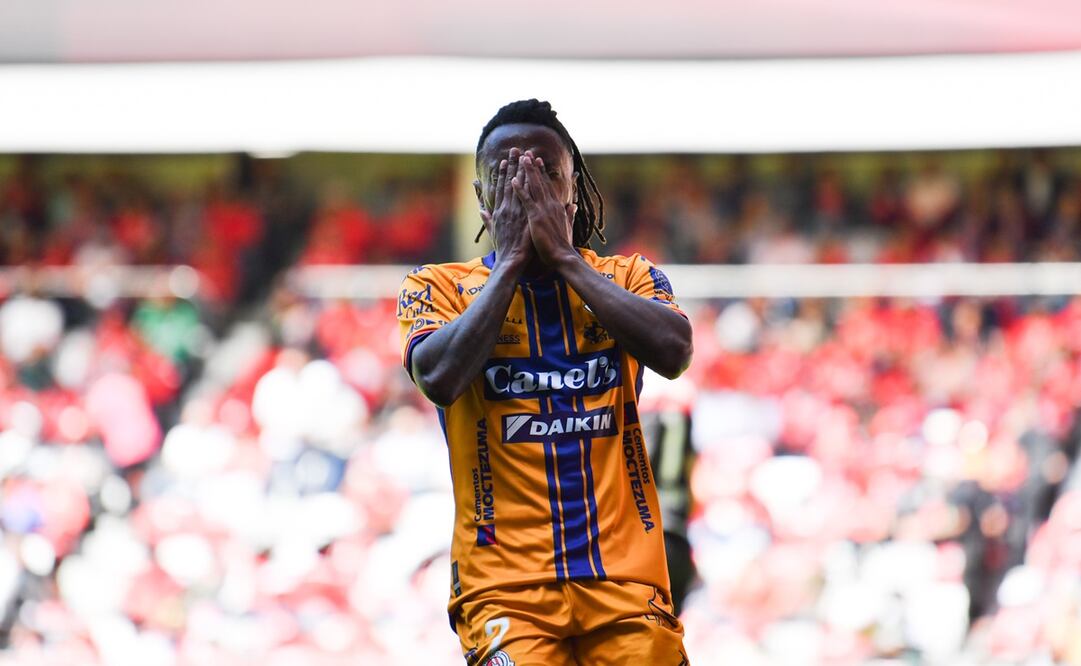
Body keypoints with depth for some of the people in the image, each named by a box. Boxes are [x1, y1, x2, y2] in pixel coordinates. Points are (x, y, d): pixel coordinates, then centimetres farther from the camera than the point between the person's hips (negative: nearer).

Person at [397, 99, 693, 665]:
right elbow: (438, 377, -11)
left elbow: (673, 351, -8)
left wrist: (564, 256, -4)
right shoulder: (439, 286, 9)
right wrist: (511, 261, -4)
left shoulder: (628, 277, 13)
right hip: (505, 578, -2)